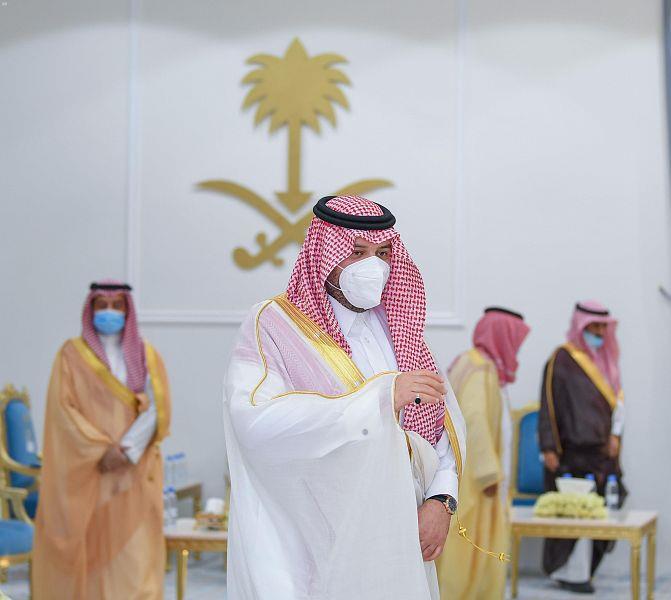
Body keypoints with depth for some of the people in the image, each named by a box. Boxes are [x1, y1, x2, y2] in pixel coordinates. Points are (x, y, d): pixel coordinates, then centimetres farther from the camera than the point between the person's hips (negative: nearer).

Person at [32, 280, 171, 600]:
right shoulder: (72, 354, 2)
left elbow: (157, 407, -3)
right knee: (88, 549, -1)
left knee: (134, 556, -5)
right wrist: (102, 449, -17)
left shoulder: (146, 355, 8)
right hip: (85, 472, -1)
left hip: (133, 474, 2)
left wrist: (126, 450, -16)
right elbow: (63, 409, -7)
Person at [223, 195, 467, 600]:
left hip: (398, 537, 5)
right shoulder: (273, 325, -9)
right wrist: (381, 396, -28)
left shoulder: (396, 326, 9)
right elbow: (257, 419, -26)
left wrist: (442, 500, -12)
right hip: (314, 545, -5)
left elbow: (445, 422, 5)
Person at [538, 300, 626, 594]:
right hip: (572, 450, -7)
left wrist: (615, 434, 3)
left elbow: (616, 400, 18)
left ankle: (564, 569, 13)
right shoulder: (562, 359, -5)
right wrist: (549, 447, -14)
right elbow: (548, 404, -9)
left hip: (601, 449, 7)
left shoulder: (605, 360, 16)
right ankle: (573, 573, -1)